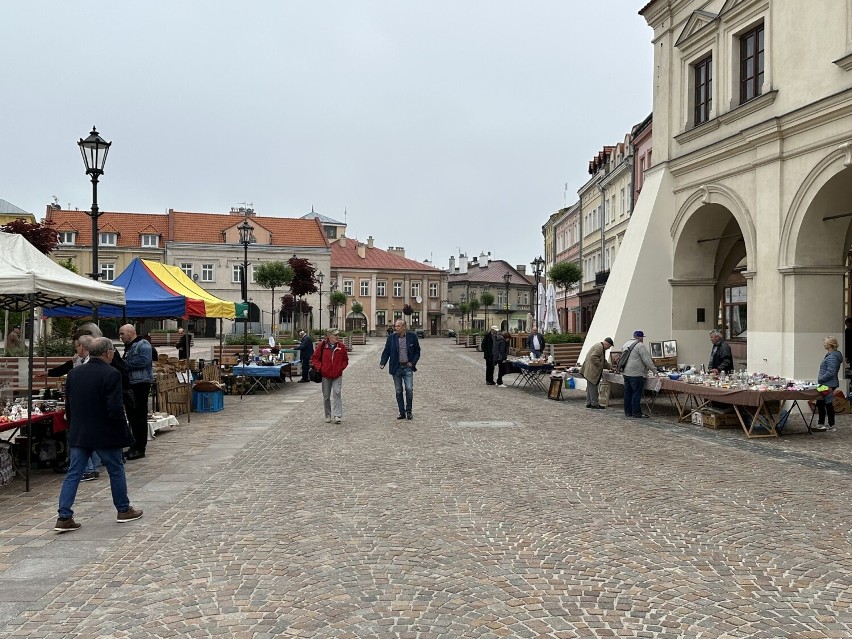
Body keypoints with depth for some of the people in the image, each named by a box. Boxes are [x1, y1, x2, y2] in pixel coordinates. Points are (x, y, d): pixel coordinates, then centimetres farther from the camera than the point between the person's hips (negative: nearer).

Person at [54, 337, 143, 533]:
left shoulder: (74, 373, 6)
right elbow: (115, 408, -19)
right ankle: (124, 510, 23)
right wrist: (123, 433, -10)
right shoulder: (111, 374, -16)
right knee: (116, 471, 11)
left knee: (73, 474, 7)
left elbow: (68, 406, 12)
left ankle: (64, 517, 3)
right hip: (105, 435, -5)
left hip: (78, 434, 5)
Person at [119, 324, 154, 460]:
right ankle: (135, 446, 21)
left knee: (140, 417, -6)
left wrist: (124, 364, -16)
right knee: (132, 417, 13)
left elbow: (144, 360, -23)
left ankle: (140, 449, -1)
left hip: (140, 384, -10)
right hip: (130, 385, 10)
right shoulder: (128, 347, 20)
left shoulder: (143, 344, -9)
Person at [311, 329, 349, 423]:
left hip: (337, 376, 0)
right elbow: (314, 358, 3)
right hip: (325, 375, 0)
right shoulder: (322, 345, -5)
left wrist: (341, 367, -4)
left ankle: (337, 415, -12)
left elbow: (345, 360, 10)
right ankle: (328, 416, 21)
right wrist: (319, 367, -7)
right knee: (326, 396, 8)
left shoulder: (341, 346, 0)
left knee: (337, 394, -12)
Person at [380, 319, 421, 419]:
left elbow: (417, 351, 7)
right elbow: (386, 352, 4)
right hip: (396, 368, 1)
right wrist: (382, 363, -12)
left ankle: (409, 411, 7)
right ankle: (402, 412, 16)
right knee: (399, 391, 6)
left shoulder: (412, 336, 0)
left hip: (408, 367, -1)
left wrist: (413, 362, -5)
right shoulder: (391, 338, 2)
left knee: (409, 389, -9)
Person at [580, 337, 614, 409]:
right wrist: (600, 365, -19)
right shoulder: (599, 347, -15)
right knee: (593, 387, -6)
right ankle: (594, 404, -2)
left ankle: (589, 403, 18)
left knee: (590, 387, 13)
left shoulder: (601, 347, 20)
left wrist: (609, 367, 23)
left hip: (590, 371, 11)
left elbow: (603, 360, 29)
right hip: (592, 371, -11)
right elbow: (593, 357, -26)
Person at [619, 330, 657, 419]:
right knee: (637, 393, -4)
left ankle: (628, 412, 16)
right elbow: (647, 359, -12)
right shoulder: (640, 346, -11)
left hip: (626, 373, 9)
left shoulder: (626, 344, 15)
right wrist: (653, 368, -2)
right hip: (636, 374, -9)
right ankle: (637, 413, -2)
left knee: (628, 393, 12)